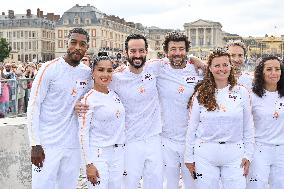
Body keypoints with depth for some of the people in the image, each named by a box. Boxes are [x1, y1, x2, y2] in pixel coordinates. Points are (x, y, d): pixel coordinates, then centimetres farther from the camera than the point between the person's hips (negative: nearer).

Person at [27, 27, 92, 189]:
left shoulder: (88, 73, 7)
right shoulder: (50, 69, -7)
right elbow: (33, 106, -7)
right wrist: (35, 144, -12)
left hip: (73, 145, 5)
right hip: (47, 145, -4)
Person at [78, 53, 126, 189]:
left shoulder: (115, 94, 6)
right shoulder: (88, 99, -11)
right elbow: (83, 133, -12)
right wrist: (89, 164, -15)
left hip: (119, 153, 6)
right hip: (98, 155, -6)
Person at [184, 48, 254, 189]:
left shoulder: (242, 92, 3)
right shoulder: (201, 94, 1)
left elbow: (248, 126, 7)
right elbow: (192, 127, 4)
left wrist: (248, 155, 4)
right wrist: (189, 157, 4)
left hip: (234, 154, 1)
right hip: (205, 154, 0)